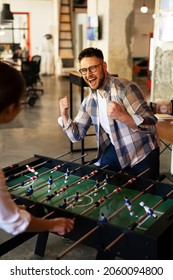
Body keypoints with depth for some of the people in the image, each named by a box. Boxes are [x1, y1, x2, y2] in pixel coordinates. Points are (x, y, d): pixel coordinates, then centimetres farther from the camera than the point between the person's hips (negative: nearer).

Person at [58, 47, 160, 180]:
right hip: (116, 149, 6)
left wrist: (121, 116, -42)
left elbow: (151, 124, -26)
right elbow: (76, 136, 7)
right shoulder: (89, 101, 1)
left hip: (142, 153, -5)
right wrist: (64, 115, -10)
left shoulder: (125, 88, -20)